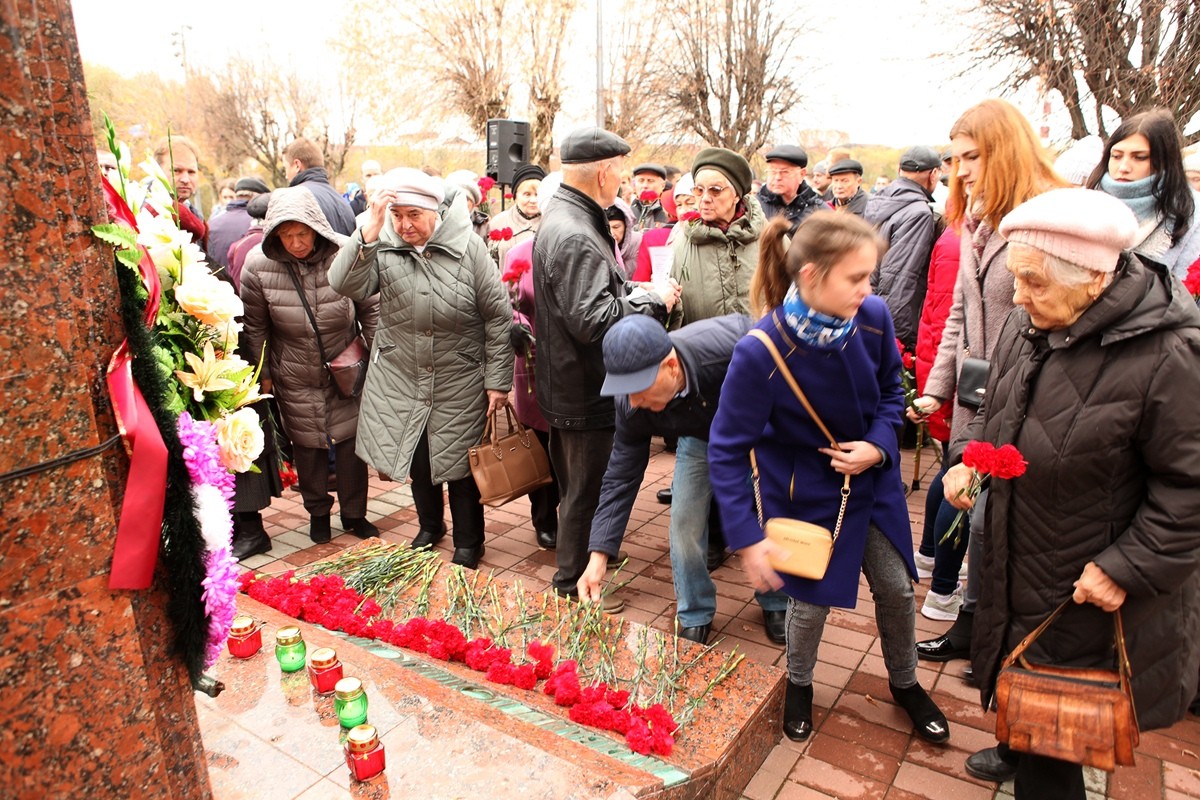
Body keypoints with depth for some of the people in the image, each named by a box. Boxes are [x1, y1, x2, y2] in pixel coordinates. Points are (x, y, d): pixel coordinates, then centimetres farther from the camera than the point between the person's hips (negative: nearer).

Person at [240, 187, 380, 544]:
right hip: (294, 377, 1)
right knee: (306, 444, 12)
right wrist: (263, 374, 3)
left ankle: (354, 513, 24)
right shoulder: (258, 265, -14)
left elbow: (371, 308, -5)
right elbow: (255, 327, -2)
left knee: (350, 438, 5)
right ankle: (317, 512, 33)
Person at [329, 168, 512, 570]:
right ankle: (430, 526, 43)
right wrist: (370, 231, -29)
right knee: (417, 462, 18)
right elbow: (345, 284, -21)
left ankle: (468, 542, 29)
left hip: (460, 384, -3)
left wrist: (497, 381, -8)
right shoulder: (381, 247, -5)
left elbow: (498, 316, -8)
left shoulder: (467, 247, -11)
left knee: (459, 463, 8)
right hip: (401, 380, 3)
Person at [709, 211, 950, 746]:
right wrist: (747, 539, -24)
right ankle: (798, 685, 42)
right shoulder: (760, 353, -31)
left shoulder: (872, 317, -18)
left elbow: (891, 390, 2)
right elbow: (726, 451, -23)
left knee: (896, 587, 15)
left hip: (870, 476, 4)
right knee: (811, 598, 9)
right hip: (805, 489, -4)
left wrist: (878, 445, -16)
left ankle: (905, 684, 46)